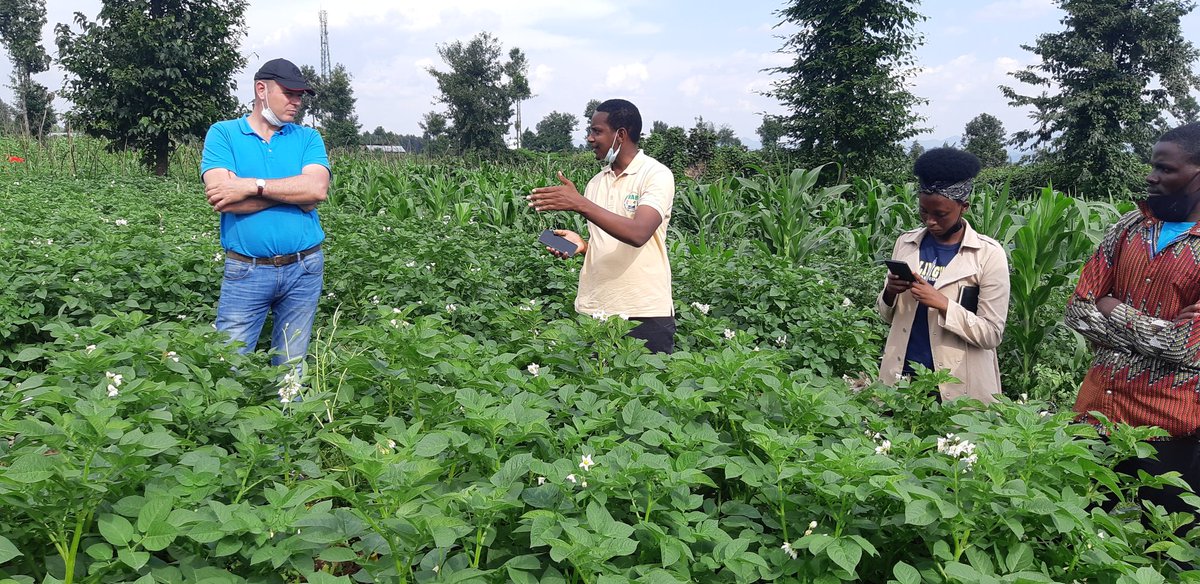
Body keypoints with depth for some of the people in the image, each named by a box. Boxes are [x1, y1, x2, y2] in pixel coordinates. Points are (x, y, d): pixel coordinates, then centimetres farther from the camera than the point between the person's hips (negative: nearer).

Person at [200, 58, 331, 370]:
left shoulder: (308, 138, 9)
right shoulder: (223, 133, 2)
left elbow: (317, 189, -10)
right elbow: (218, 195, -14)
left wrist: (252, 185, -15)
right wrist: (293, 189, -10)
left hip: (303, 270, 2)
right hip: (246, 271, -2)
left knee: (291, 368, 13)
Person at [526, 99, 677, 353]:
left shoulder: (657, 175, -8)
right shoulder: (596, 183, 12)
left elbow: (638, 233, -24)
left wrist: (580, 204, -26)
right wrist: (581, 244, -2)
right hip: (592, 312, 6)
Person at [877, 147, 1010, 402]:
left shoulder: (988, 254, -8)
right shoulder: (906, 243, 4)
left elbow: (991, 334, -10)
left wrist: (943, 303, -21)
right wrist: (889, 293, -9)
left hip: (958, 385, -3)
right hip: (902, 375, 4)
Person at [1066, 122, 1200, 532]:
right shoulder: (1130, 226, 6)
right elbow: (1078, 310, 2)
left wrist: (1114, 311, -7)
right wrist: (1153, 335, -9)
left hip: (1165, 422, -5)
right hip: (1097, 406, 5)